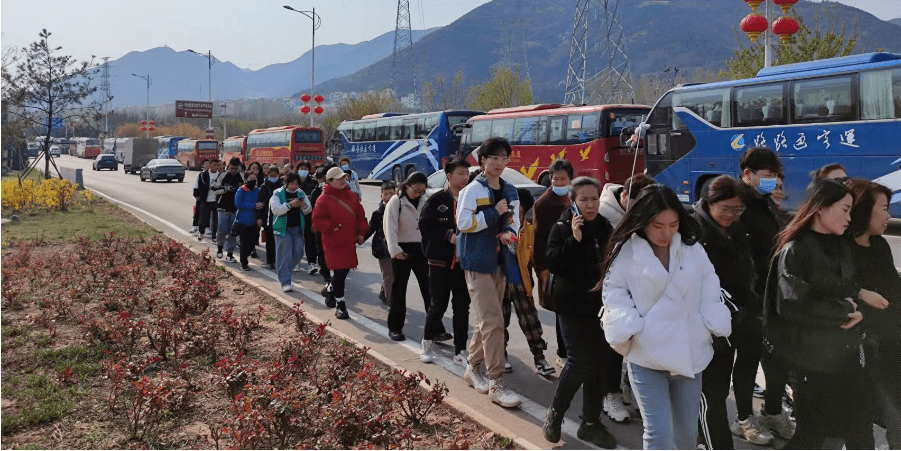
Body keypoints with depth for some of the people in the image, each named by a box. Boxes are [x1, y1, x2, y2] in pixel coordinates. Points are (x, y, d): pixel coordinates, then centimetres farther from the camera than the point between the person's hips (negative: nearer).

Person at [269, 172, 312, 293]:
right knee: (285, 255, -6)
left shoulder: (300, 193, 11)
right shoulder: (278, 194, -4)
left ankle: (283, 273, 27)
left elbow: (309, 210, 12)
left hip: (297, 228, 5)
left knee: (298, 253, 5)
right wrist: (290, 205, -25)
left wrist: (304, 205, -11)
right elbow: (275, 210, -16)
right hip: (283, 228, -5)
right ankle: (285, 282, -3)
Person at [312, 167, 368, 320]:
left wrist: (360, 233, 6)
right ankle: (340, 305, 5)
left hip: (349, 241, 6)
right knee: (340, 272, -6)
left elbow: (360, 215, 14)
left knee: (344, 270, 15)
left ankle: (332, 294, 37)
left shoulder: (351, 196, 10)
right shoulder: (324, 199, -8)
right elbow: (317, 221, -11)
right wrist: (332, 227, -21)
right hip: (334, 242, -6)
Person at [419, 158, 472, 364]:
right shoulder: (437, 200, -4)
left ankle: (460, 351, 19)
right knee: (437, 306, 4)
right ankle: (427, 343, 26)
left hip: (464, 262, 3)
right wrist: (448, 236, -17)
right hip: (440, 262, -3)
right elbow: (425, 225, -8)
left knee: (462, 308, 8)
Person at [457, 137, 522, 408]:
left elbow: (514, 221, 13)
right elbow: (463, 223, -16)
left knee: (486, 320, 15)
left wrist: (509, 232, -9)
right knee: (493, 321, -12)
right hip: (478, 263, -7)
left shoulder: (510, 191, 12)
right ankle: (496, 384, -8)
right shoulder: (473, 190, -9)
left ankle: (473, 368, 31)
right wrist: (494, 213, -17)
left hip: (499, 262, 7)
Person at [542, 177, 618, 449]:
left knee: (600, 364, 6)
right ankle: (556, 412, 14)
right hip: (573, 306, -5)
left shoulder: (605, 228, 8)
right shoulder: (563, 228, -6)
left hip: (600, 304, 5)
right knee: (581, 362, -10)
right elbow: (553, 264, -18)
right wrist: (574, 239, -27)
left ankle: (590, 423, 19)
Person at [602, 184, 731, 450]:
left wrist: (716, 325, -3)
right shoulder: (625, 252, -5)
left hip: (689, 354, 4)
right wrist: (626, 328, -18)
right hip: (646, 357, -4)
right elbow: (614, 293, -3)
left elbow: (709, 287, 11)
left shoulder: (692, 249, 4)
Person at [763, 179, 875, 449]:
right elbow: (792, 305, -23)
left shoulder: (843, 246, 10)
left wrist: (859, 296, -3)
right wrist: (845, 311, -14)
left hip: (848, 352, 7)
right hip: (812, 357, -7)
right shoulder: (795, 251, -14)